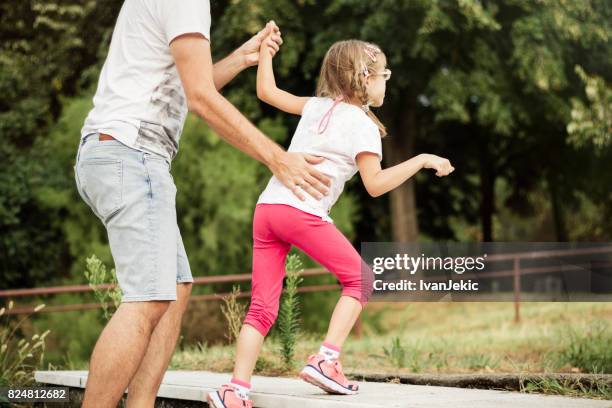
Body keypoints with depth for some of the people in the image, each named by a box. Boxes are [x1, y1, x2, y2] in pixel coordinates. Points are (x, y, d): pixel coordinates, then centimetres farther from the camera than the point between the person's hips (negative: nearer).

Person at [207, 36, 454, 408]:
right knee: (360, 279, 11)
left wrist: (265, 50, 40)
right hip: (303, 213, -7)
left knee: (263, 307, 6)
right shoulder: (363, 125, 2)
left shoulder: (315, 106, 20)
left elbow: (267, 92, 31)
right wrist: (422, 161, -4)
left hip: (266, 207, 7)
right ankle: (326, 360, -3)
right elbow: (375, 184, -7)